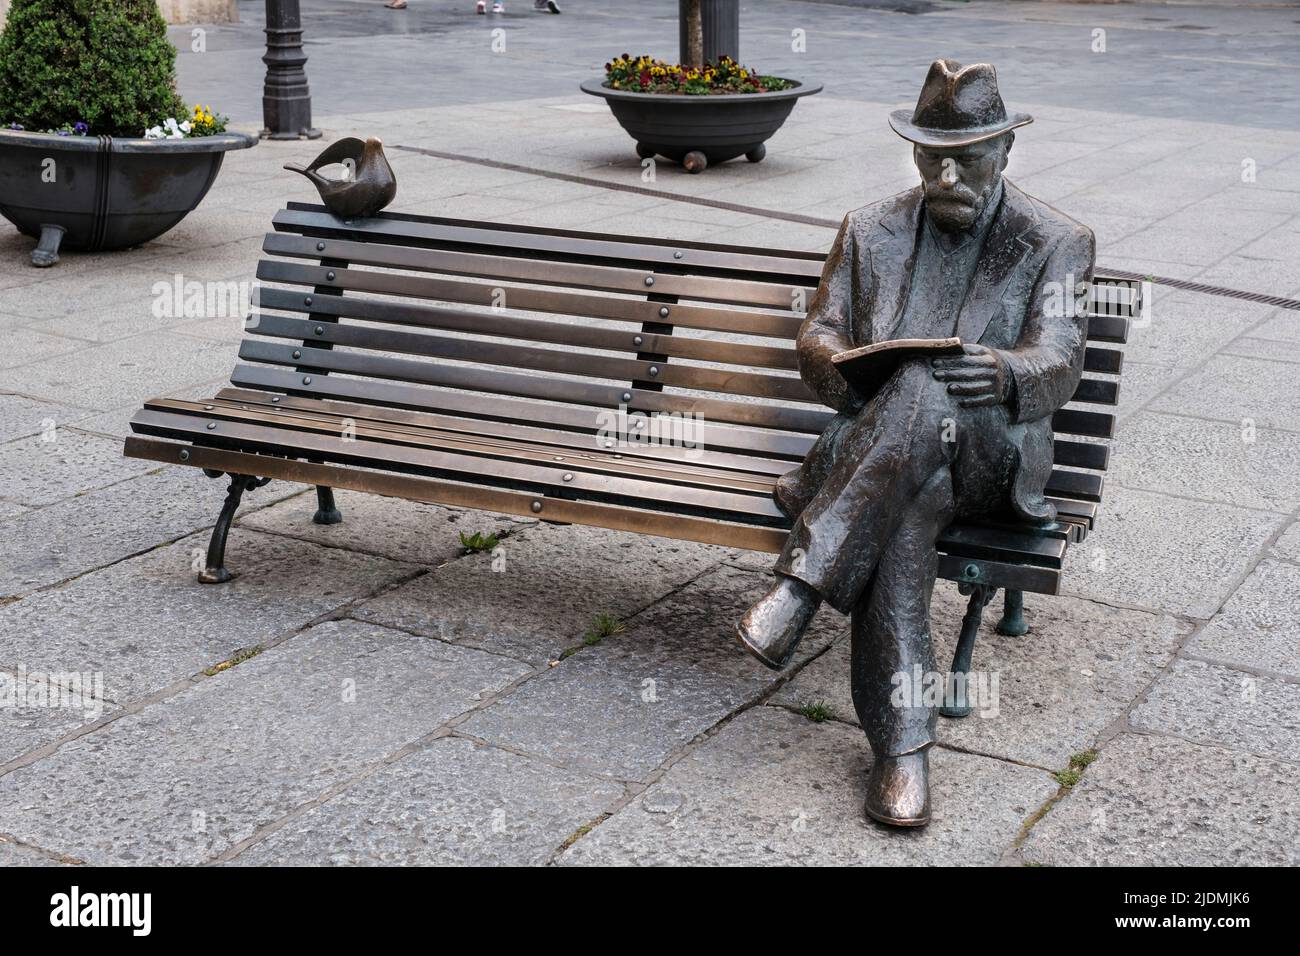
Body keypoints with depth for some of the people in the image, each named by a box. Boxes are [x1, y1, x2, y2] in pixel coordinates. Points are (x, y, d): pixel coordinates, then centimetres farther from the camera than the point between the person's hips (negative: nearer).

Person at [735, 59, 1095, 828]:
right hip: (877, 447, 2)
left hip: (991, 456, -2)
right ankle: (903, 746, -35)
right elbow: (816, 338, 12)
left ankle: (798, 590, -41)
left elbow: (1059, 362, -6)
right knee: (903, 515, -36)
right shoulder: (870, 231, 17)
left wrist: (1004, 372, -32)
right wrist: (841, 367, -15)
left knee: (921, 392, -37)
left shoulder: (1056, 243, 7)